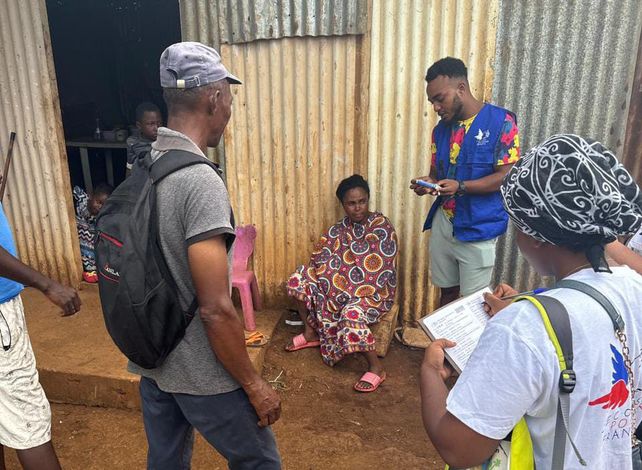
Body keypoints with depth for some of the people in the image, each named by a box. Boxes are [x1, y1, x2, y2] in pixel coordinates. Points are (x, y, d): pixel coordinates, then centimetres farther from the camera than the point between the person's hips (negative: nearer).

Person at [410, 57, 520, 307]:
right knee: (447, 291, 15)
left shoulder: (500, 121, -10)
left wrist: (460, 187, -24)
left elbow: (507, 176, -14)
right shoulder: (441, 129, 8)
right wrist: (428, 183, -10)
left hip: (478, 229, -5)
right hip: (443, 223, 5)